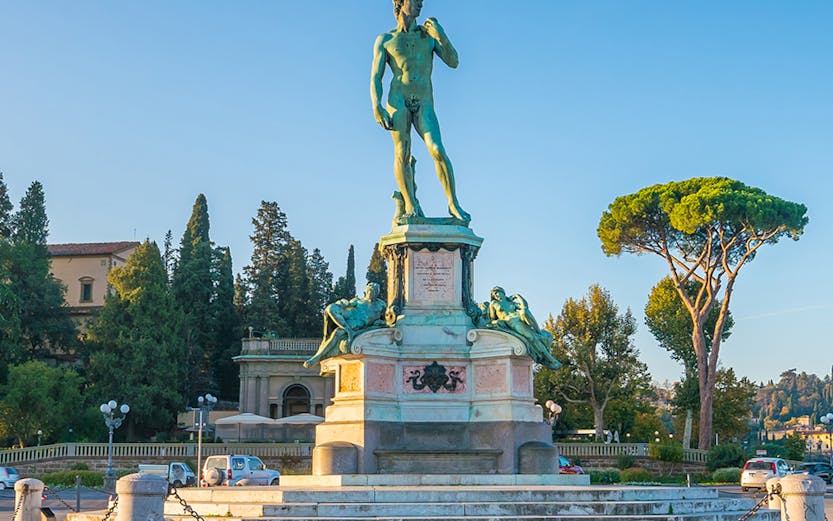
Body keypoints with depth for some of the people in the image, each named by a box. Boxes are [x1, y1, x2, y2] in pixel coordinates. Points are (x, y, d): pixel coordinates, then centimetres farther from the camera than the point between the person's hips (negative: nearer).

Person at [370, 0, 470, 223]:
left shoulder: (428, 33, 17)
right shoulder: (385, 40, 13)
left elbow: (453, 62, 10)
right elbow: (375, 77, 7)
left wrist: (441, 36, -4)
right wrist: (376, 106, -9)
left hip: (425, 104, 1)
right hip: (398, 99, -1)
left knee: (438, 150, -14)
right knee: (402, 152, -12)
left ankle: (453, 204, -12)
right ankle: (410, 205, -11)